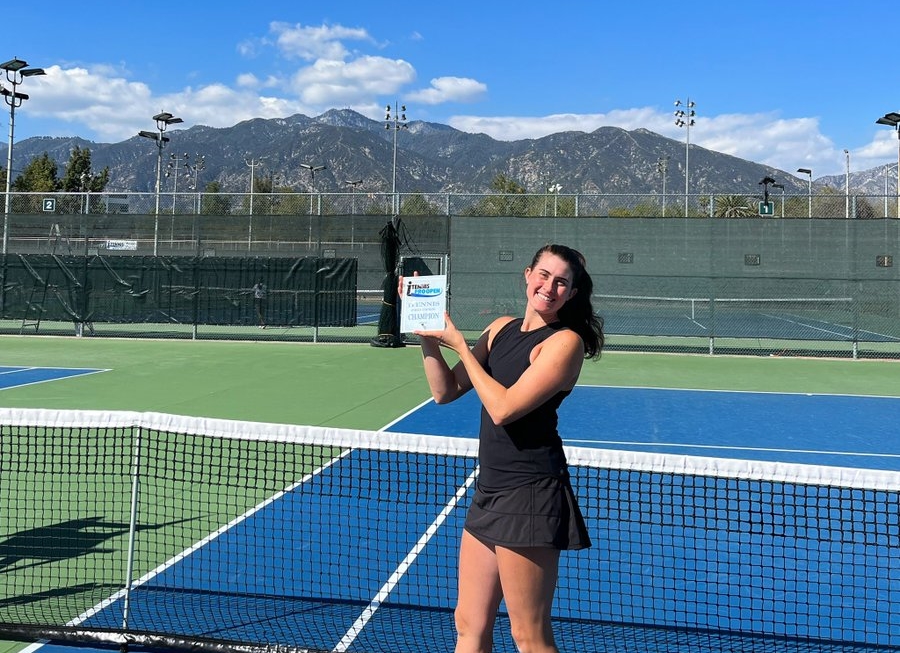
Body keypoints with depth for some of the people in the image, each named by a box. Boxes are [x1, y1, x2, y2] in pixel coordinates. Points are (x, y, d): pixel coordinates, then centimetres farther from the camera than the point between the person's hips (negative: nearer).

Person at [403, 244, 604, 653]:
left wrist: (459, 344, -11)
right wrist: (428, 337, -2)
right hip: (490, 489, 7)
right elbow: (445, 391, 11)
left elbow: (504, 408, -18)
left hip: (529, 495, -7)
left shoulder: (565, 342, -10)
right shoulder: (501, 328, 11)